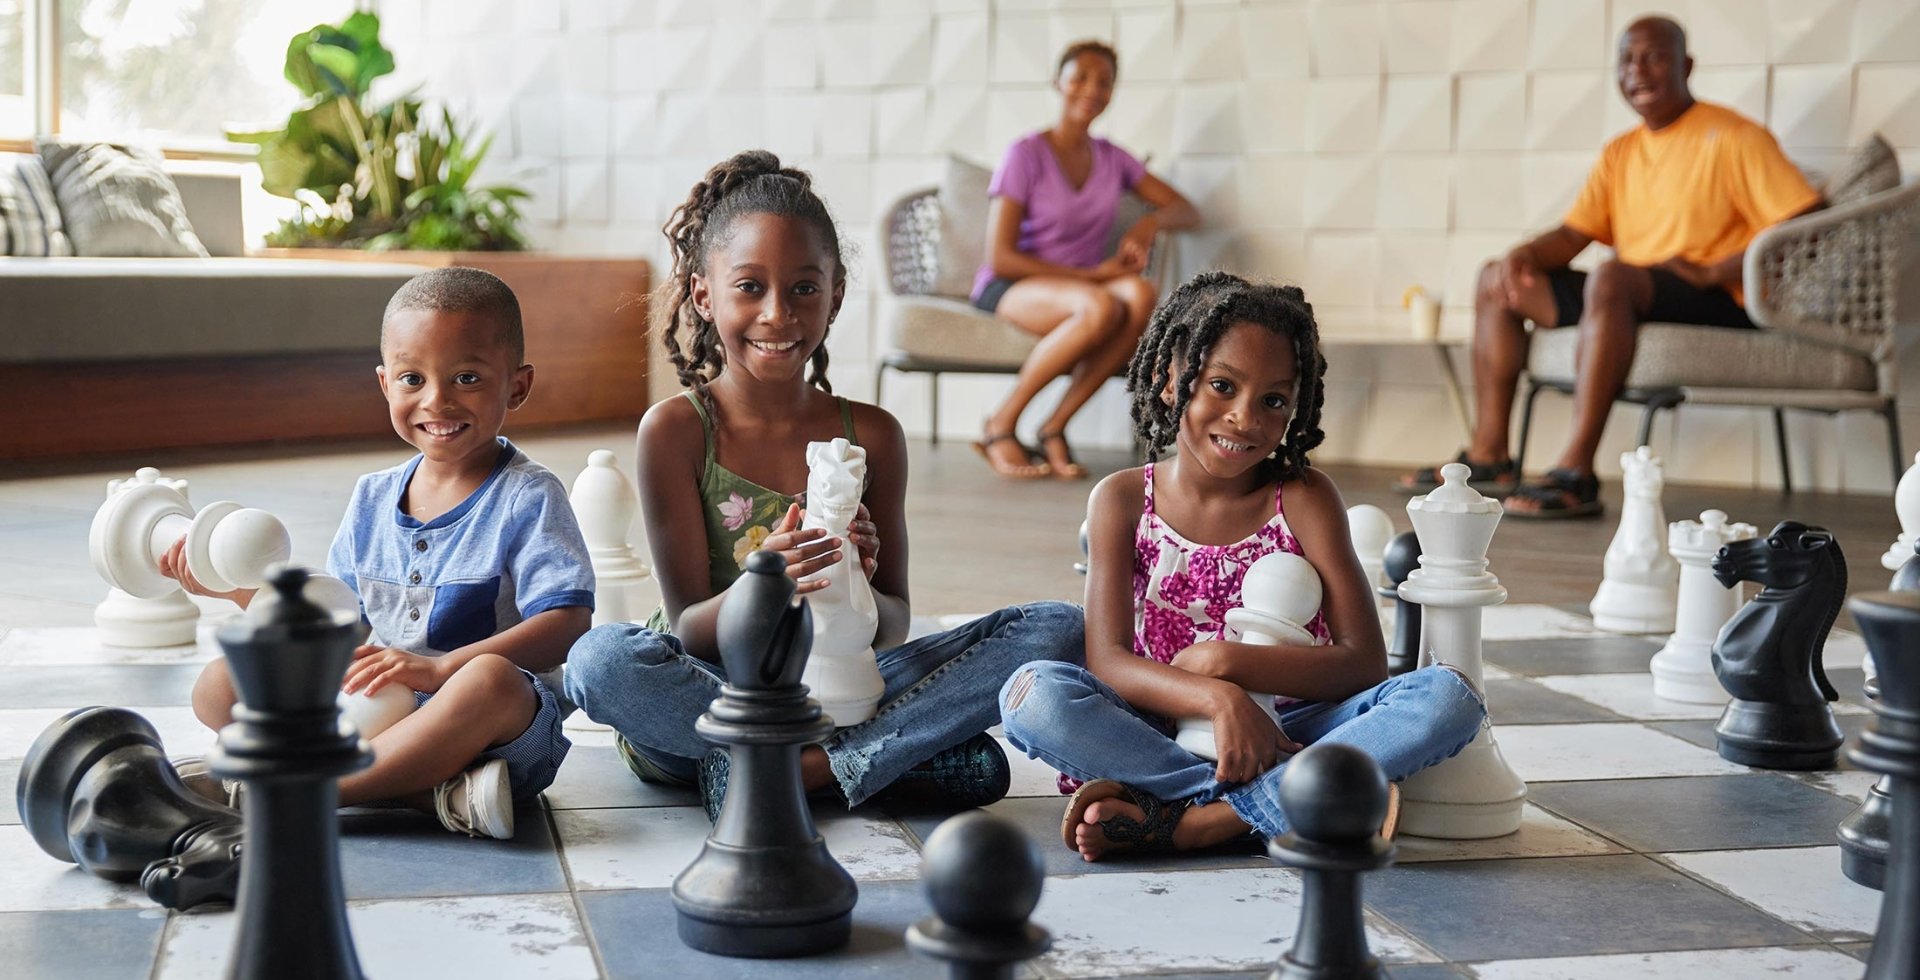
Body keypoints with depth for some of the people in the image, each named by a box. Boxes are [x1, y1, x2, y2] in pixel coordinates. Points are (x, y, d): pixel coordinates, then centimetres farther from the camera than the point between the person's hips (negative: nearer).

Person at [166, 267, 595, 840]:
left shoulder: (528, 498, -6)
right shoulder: (372, 498, 13)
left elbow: (570, 622, -18)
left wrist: (438, 668, -27)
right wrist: (235, 585, 9)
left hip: (486, 737, -6)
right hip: (363, 716, 6)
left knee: (491, 679, -39)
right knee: (218, 685, -8)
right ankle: (436, 792, -27)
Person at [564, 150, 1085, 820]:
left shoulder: (871, 434, 3)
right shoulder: (674, 430, -6)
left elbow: (894, 625, 5)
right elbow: (688, 631, -8)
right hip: (709, 696, -2)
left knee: (1059, 628, -12)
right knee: (600, 659, -36)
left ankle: (800, 767, -22)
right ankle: (909, 753, -21)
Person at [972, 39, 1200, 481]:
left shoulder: (1112, 159, 10)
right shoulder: (1026, 155, -7)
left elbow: (1187, 212, 13)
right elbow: (1001, 257, -12)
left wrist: (1152, 221, -12)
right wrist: (1092, 274, -16)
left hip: (1080, 287, 5)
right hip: (1007, 290, -5)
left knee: (1140, 294, -31)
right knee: (1101, 307, -37)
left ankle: (1055, 426, -24)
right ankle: (1001, 424, -21)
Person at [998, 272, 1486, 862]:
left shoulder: (1304, 499, 0)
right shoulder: (1123, 501, 1)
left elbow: (1365, 662, -8)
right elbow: (1108, 661, -11)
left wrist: (1222, 661, -19)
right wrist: (1217, 699, -30)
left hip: (1285, 732, 1)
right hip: (1166, 730, -1)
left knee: (1449, 697, -25)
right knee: (1033, 694, -28)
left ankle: (1176, 823, -31)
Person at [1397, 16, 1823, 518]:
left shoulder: (1732, 137, -5)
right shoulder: (1620, 153, 18)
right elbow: (1572, 235, 13)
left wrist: (1713, 271, -22)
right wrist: (1524, 254, -9)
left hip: (1719, 304, -8)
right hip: (1632, 300, 9)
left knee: (1610, 275, -38)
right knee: (1497, 282, 7)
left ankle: (1576, 473, -41)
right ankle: (1488, 457, -2)